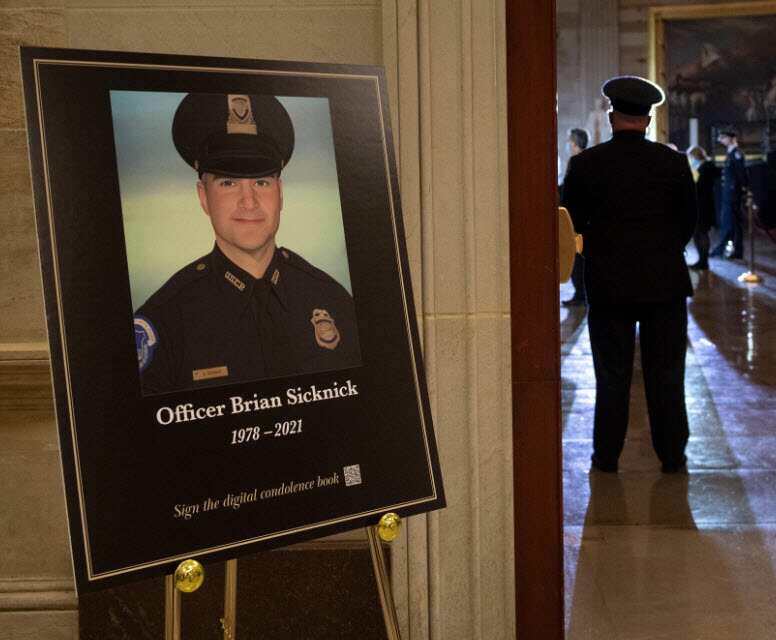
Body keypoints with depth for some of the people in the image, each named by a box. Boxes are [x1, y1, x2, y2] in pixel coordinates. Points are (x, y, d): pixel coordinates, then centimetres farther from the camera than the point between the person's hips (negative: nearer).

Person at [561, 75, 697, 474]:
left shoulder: (586, 163, -5)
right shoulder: (674, 163, -2)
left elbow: (573, 223, 1)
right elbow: (688, 221, 5)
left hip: (608, 284, 0)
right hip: (664, 283, 1)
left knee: (612, 374, 7)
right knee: (666, 373, 7)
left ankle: (606, 456, 12)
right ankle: (672, 455, 13)